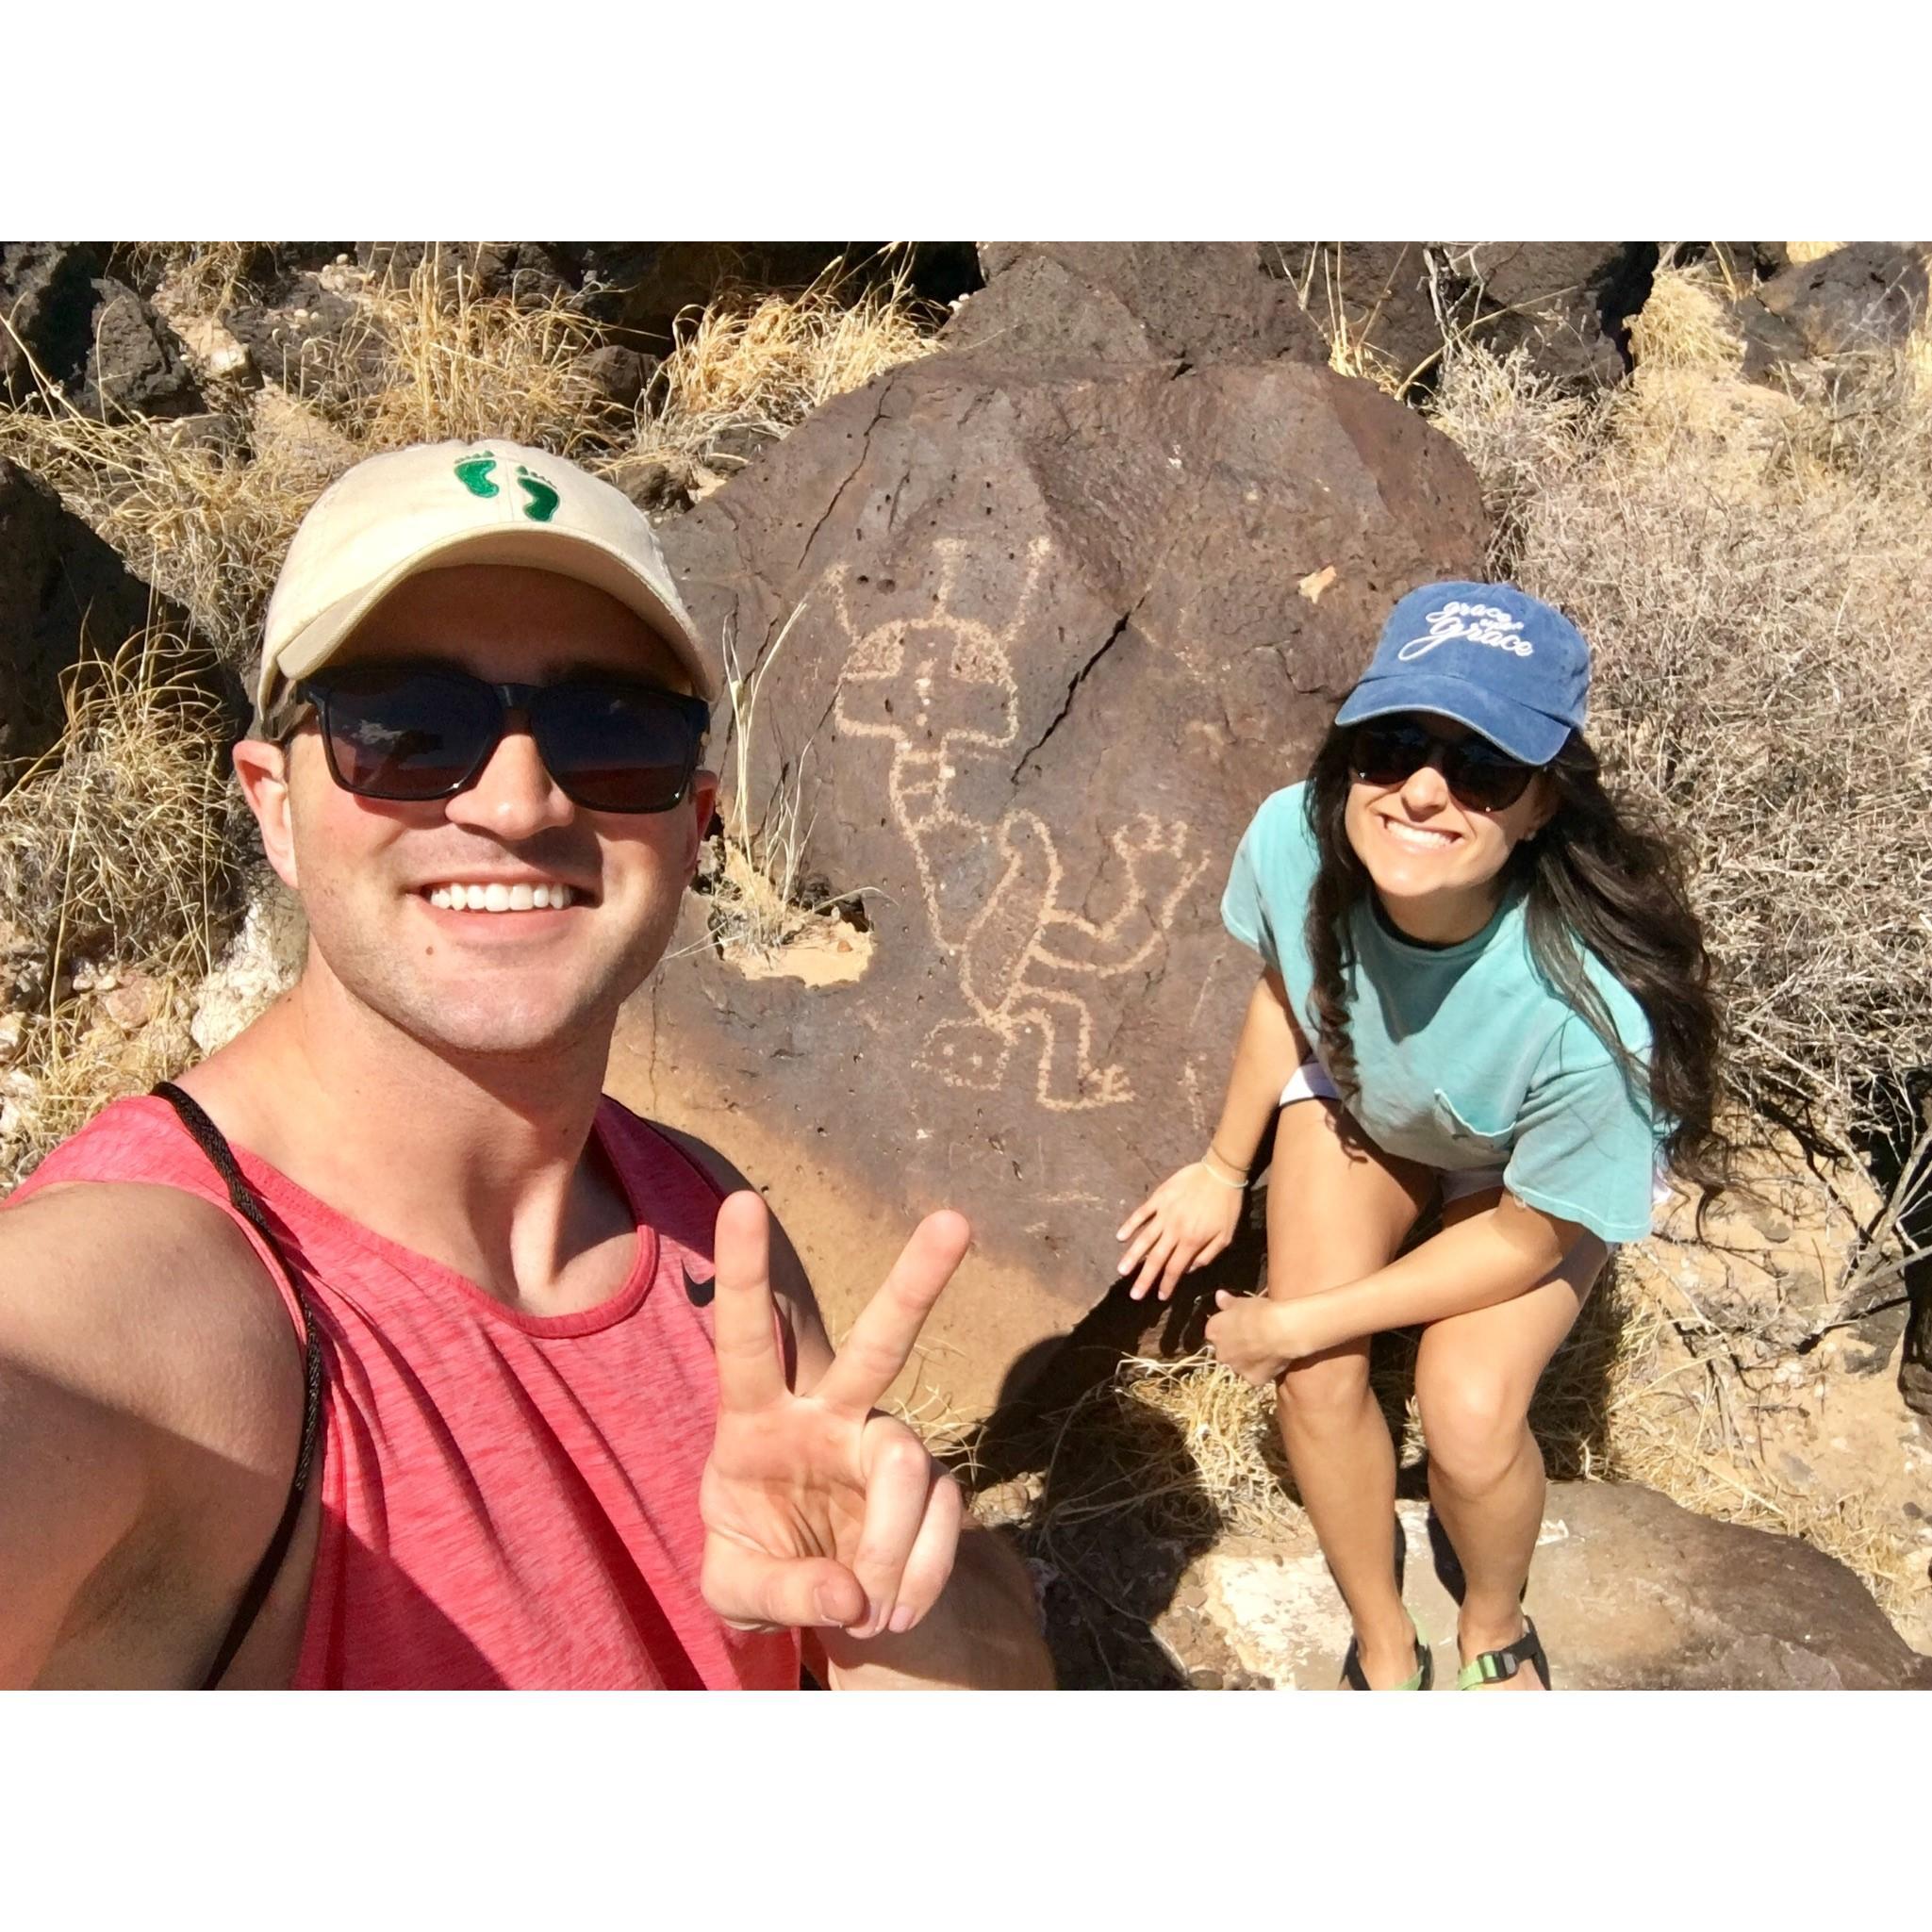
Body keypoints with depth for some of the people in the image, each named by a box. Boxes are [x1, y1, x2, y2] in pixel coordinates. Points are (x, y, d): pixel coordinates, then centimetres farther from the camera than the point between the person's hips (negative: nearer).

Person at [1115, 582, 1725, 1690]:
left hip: (1535, 1170, -3)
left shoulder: (1590, 1009, -44)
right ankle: (1385, 1652, 19)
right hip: (1359, 1095, 3)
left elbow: (1531, 1234, -23)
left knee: (1470, 1416, -18)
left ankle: (1497, 1627, 19)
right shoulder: (1294, 840, -35)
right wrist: (1226, 1166, 6)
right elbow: (1284, 986, -8)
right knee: (1316, 1385, -10)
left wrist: (1302, 1321, -16)